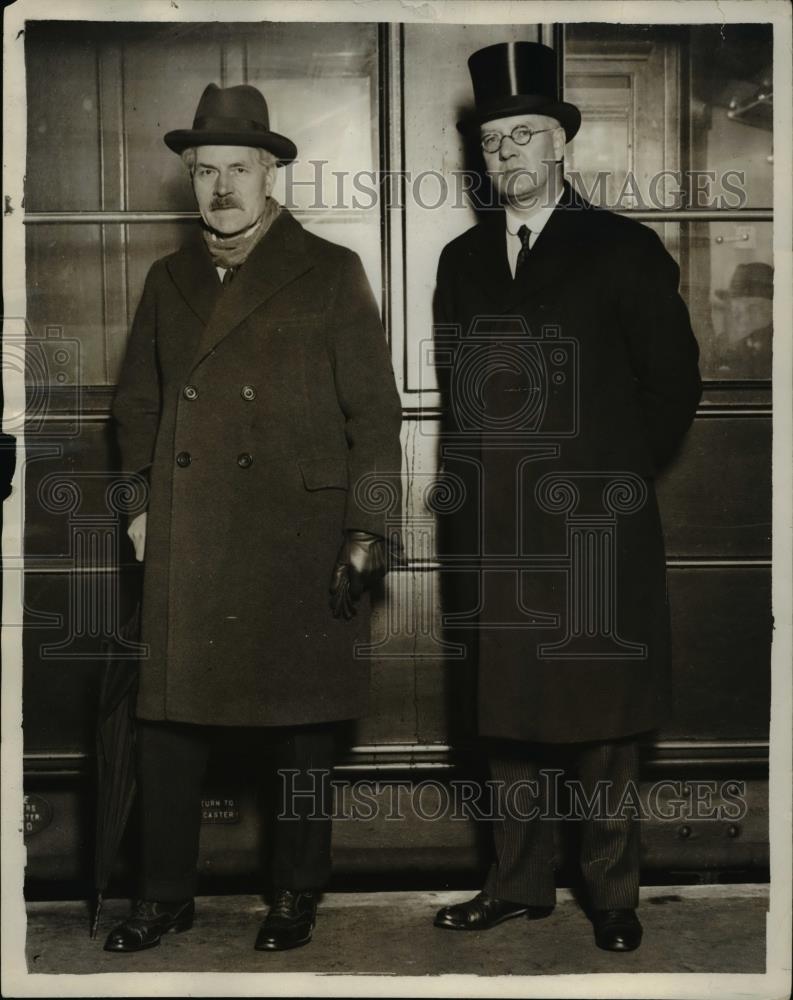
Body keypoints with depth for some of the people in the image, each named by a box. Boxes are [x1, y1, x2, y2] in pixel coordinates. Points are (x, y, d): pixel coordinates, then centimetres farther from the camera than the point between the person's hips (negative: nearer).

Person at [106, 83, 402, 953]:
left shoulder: (329, 273, 3)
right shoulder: (168, 280, 15)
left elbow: (374, 412, 0)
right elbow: (137, 406, 21)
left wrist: (367, 531, -6)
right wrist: (138, 502, 9)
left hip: (298, 546, -3)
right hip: (185, 547, 4)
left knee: (301, 732, 5)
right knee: (168, 718, 4)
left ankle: (295, 898, 21)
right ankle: (163, 897, 19)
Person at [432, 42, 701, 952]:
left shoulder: (623, 250, 0)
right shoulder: (461, 260, 13)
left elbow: (674, 384, 3)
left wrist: (616, 475, 4)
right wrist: (461, 506, 8)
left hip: (594, 533, -4)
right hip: (495, 534, 4)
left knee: (600, 723, 3)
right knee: (508, 716, 9)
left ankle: (611, 896, 15)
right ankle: (518, 884, 21)